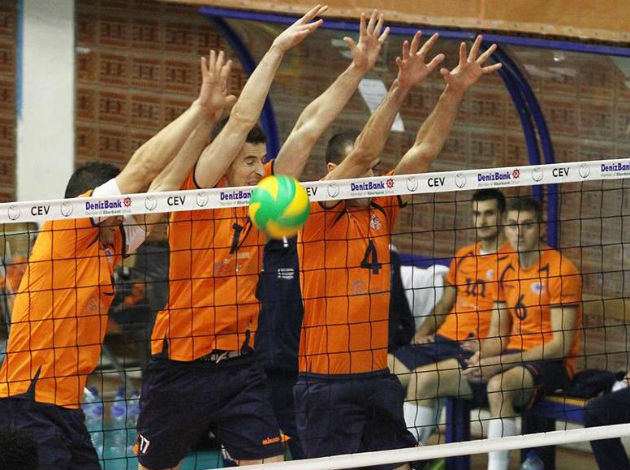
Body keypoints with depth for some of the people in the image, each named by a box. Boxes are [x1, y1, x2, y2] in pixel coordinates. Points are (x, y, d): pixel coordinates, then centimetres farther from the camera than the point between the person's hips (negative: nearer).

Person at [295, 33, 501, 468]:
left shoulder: (380, 211, 10)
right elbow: (362, 154, -19)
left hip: (378, 377, 7)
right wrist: (400, 89, -25)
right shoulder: (321, 214, -7)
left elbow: (423, 151, 7)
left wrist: (455, 91, -2)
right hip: (328, 383, -7)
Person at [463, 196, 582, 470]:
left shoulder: (560, 270, -12)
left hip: (550, 364, -7)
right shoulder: (507, 271, 11)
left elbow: (560, 345, -16)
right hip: (513, 356, 7)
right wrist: (483, 358, -9)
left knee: (499, 386, -41)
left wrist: (501, 363, -21)